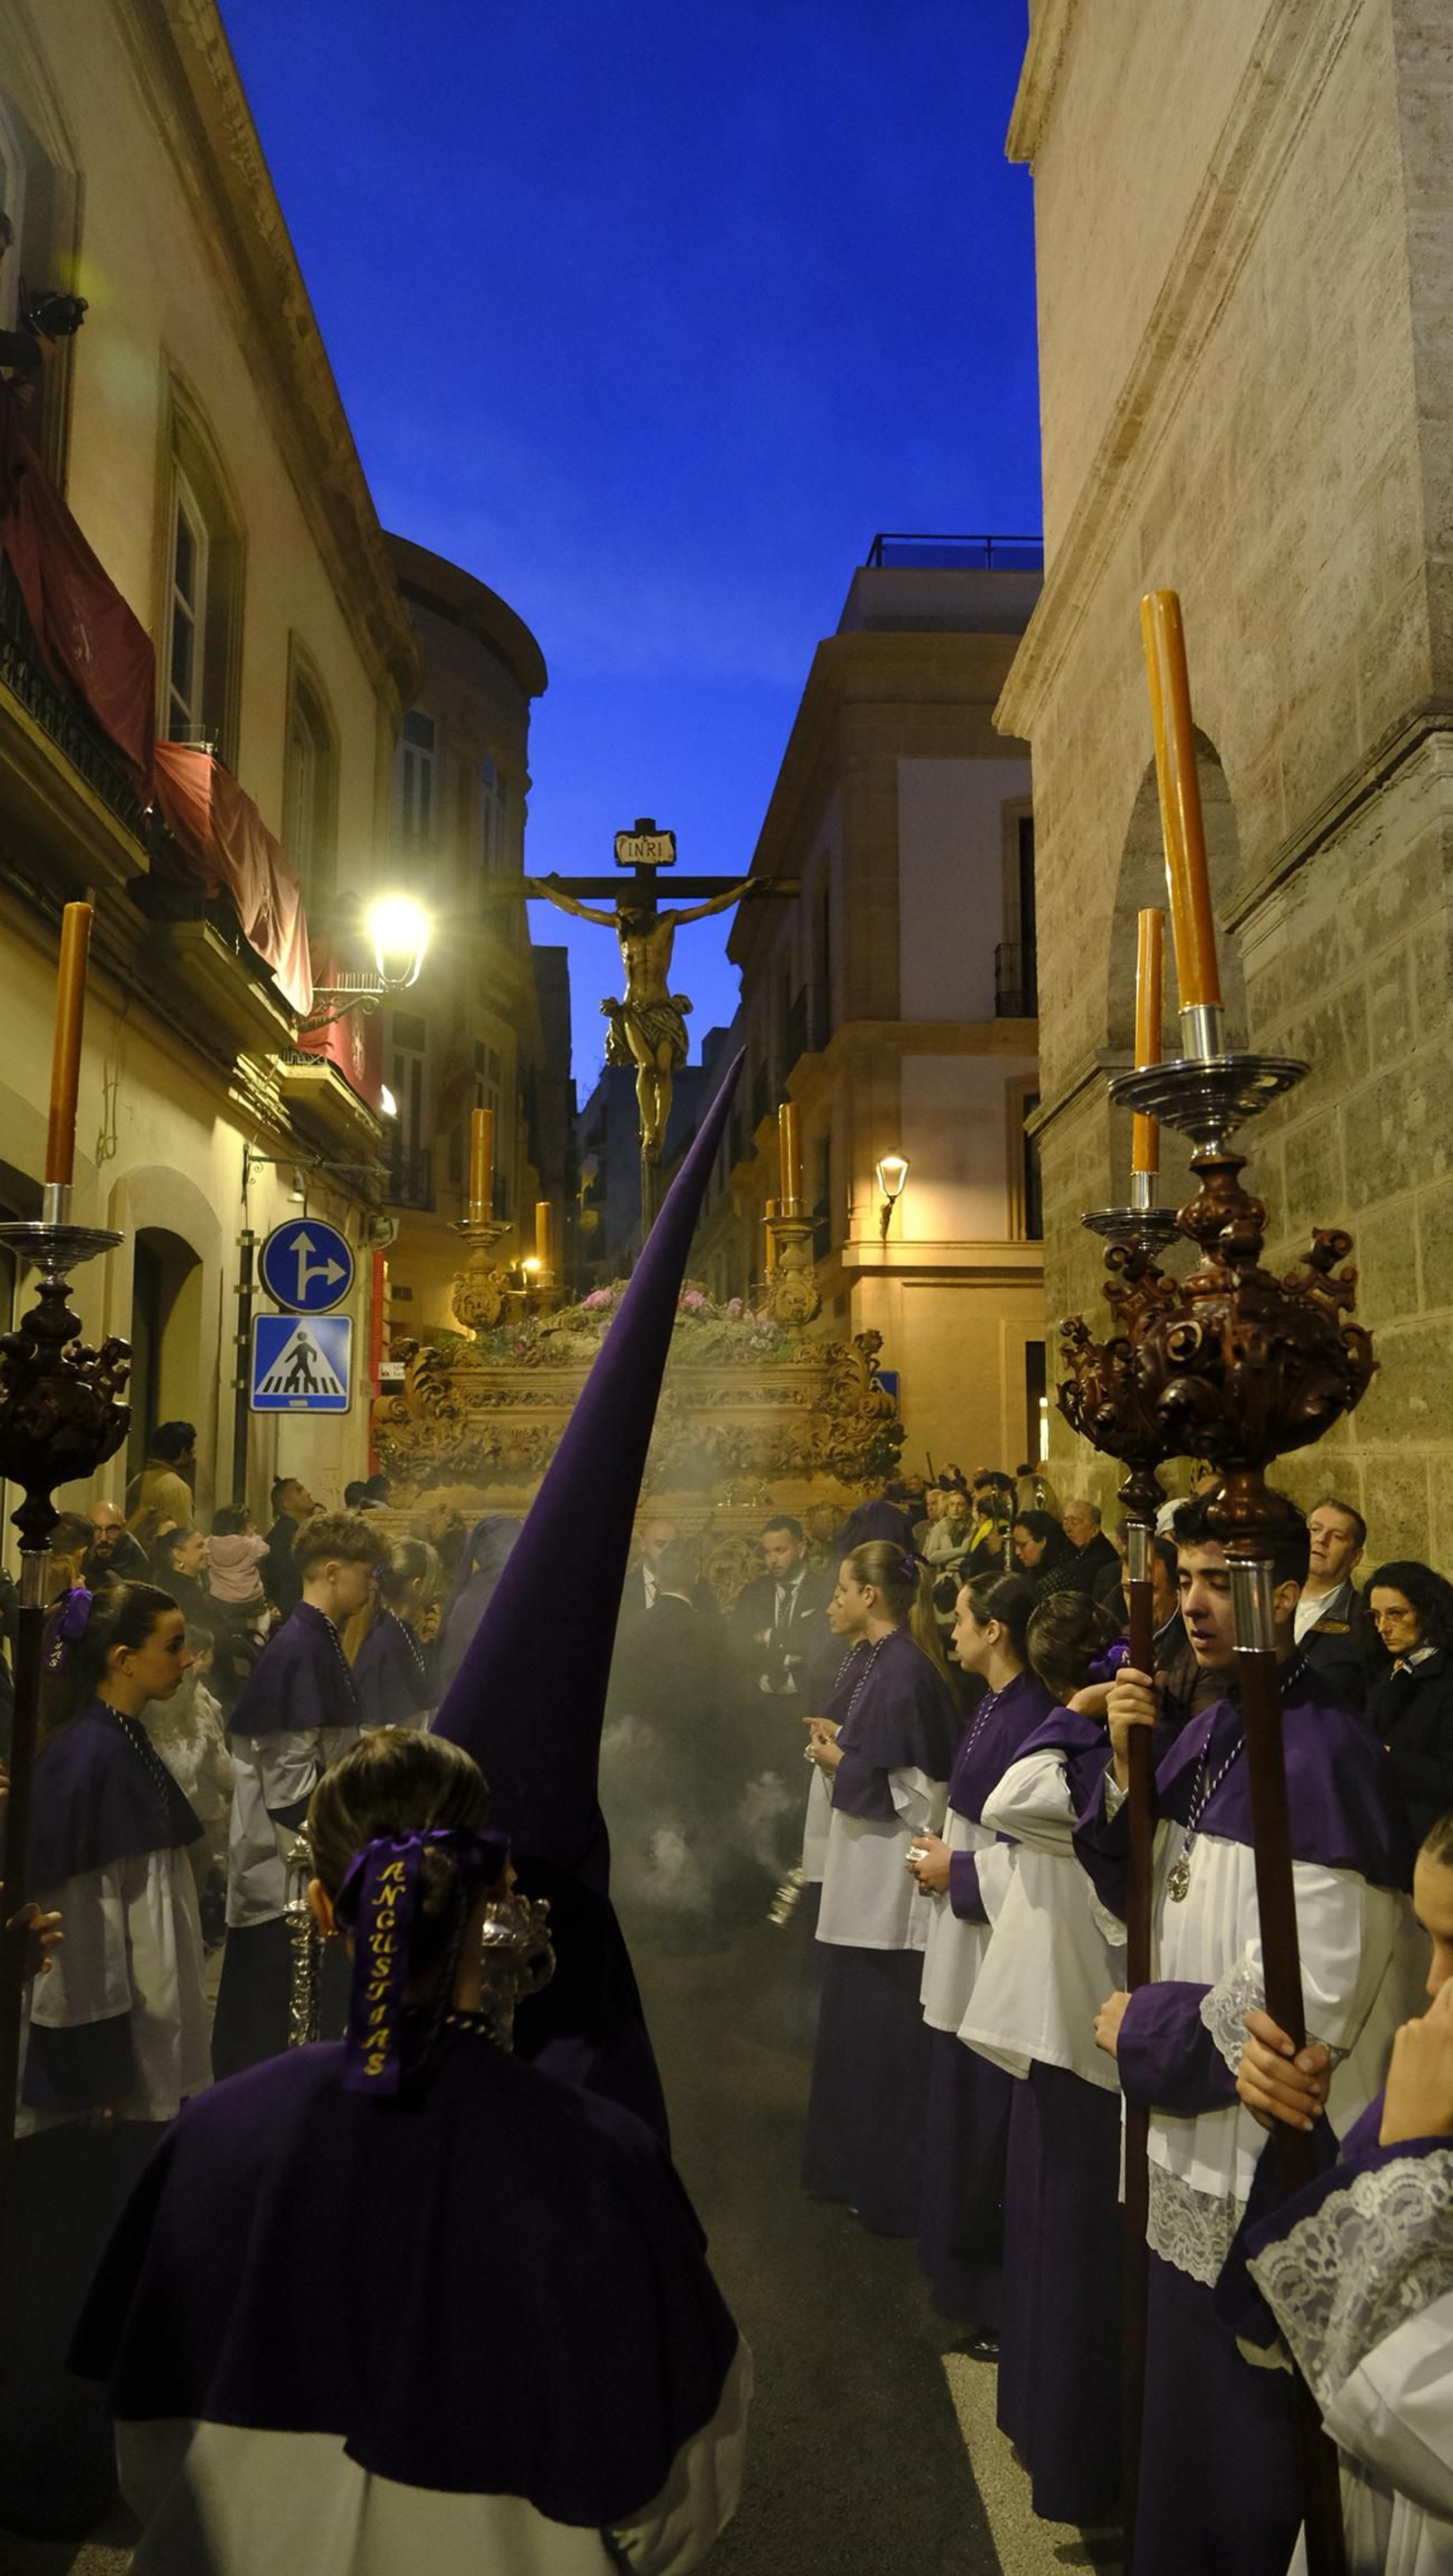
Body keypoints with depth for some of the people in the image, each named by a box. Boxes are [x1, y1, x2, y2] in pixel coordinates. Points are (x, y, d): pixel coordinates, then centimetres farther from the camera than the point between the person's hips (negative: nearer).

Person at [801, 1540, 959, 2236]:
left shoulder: (907, 1668, -21)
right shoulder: (874, 1659, 8)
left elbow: (923, 1784, -21)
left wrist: (843, 1765, -14)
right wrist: (840, 1742, 3)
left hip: (894, 1875, -10)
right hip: (864, 1868, 10)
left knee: (887, 2034, 3)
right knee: (857, 2021, 20)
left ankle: (895, 2189, 17)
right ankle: (858, 2165, 35)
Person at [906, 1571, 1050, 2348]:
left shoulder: (1030, 1715, -22)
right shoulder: (995, 1705, 7)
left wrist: (954, 1869, -15)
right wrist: (943, 1851, 4)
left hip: (997, 1939, -10)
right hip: (966, 1938, 10)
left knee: (988, 2121, 3)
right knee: (961, 2108, 20)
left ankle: (1003, 2301, 18)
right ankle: (969, 2275, 35)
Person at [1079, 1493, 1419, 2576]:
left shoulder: (1325, 1754, -22)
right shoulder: (1205, 1731, 3)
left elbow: (1308, 1996, -24)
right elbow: (1141, 1897, 9)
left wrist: (1143, 2026, -12)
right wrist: (1126, 1766, -8)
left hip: (1272, 2166, -7)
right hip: (1196, 2141, 8)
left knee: (1244, 2438, 10)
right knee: (1186, 2408, 22)